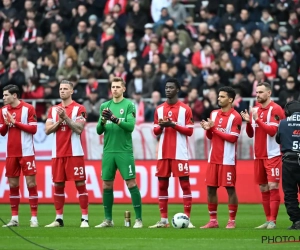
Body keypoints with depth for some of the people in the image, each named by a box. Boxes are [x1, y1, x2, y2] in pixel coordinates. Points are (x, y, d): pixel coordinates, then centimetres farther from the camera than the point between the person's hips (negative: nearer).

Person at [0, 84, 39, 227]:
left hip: (26, 152, -5)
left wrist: (15, 122, -14)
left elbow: (33, 129, -10)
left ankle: (34, 217, -2)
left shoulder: (28, 108, -6)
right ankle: (14, 218, 10)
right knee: (13, 184, 5)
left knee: (31, 183, -4)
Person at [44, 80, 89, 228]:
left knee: (80, 184, -5)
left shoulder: (79, 109, -2)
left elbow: (79, 129, -12)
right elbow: (47, 130, 6)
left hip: (74, 153, -5)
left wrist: (66, 117, -17)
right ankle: (59, 218, 12)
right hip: (57, 153, 5)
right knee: (58, 185, 6)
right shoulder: (53, 109, 13)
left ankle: (85, 218, -4)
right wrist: (59, 121, -8)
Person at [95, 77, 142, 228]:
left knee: (131, 183, -6)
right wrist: (103, 121, -13)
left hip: (124, 151, -4)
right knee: (107, 185, 6)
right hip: (108, 151, 4)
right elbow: (99, 131, 8)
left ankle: (138, 219, -3)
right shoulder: (105, 106, 10)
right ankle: (108, 219, 14)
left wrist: (115, 119, -25)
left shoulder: (129, 105, -2)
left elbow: (131, 126, -13)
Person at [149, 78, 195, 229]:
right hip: (163, 153, 4)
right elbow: (155, 132, 14)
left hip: (180, 153, -4)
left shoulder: (185, 109, -1)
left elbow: (190, 131, -4)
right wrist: (161, 126, -8)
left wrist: (173, 125, -15)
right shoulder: (159, 109, 12)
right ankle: (163, 220, 9)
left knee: (185, 184, -5)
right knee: (162, 185, 4)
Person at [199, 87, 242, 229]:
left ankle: (232, 221, 4)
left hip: (227, 160, -7)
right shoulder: (214, 114, 13)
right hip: (213, 158, 7)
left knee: (230, 188, -3)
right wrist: (208, 129, -5)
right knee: (210, 188, 6)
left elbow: (233, 138, -15)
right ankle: (213, 220, 13)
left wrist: (215, 129, -14)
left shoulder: (235, 117, -8)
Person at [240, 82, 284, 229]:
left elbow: (272, 131, -17)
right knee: (263, 188, 8)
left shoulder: (275, 109, -7)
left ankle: (272, 221, -9)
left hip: (272, 155, -7)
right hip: (258, 155, 7)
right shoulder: (255, 110, 13)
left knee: (273, 186, -10)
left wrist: (257, 119, -18)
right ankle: (268, 220, 13)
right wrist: (248, 122, -3)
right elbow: (251, 134, 15)